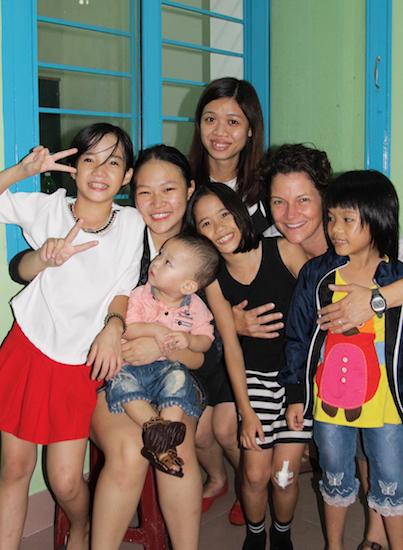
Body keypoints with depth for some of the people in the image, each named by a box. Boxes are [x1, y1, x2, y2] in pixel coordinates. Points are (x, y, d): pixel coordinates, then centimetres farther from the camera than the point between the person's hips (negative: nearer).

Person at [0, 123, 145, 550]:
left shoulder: (130, 223, -3)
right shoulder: (47, 208, -5)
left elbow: (122, 293, 4)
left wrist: (112, 327, -15)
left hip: (78, 366, 0)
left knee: (66, 481, 3)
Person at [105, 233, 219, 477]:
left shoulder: (195, 307, 1)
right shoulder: (141, 295, -1)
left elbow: (206, 340, 3)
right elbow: (126, 328, -8)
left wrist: (189, 340, -18)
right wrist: (154, 329, -22)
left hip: (170, 365, 0)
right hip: (135, 363, 1)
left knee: (177, 378, -32)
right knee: (122, 381, -30)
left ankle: (164, 440, -32)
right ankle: (153, 427, -33)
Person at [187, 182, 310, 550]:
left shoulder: (285, 251, -13)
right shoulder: (214, 280, -6)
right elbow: (231, 345, -3)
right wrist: (247, 410, -4)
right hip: (256, 376, 2)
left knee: (284, 474, 0)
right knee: (255, 473, 0)